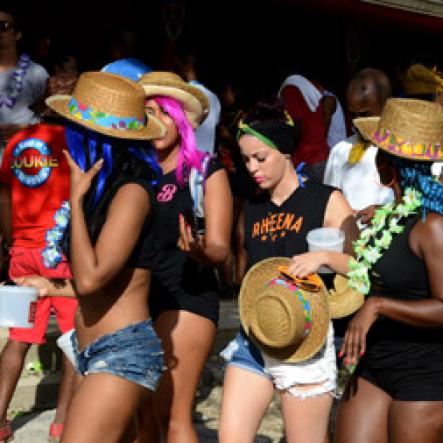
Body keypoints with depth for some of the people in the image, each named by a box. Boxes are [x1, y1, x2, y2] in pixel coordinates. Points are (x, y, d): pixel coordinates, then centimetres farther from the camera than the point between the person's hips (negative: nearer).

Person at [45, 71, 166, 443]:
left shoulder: (131, 192, -15)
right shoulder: (105, 188, 10)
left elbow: (89, 279, -23)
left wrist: (76, 198, -15)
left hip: (123, 352, -10)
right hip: (95, 352, 10)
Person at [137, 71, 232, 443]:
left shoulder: (206, 171, -2)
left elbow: (220, 250, -6)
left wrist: (199, 251, -28)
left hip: (186, 295, -5)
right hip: (136, 297, 5)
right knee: (139, 410, 5)